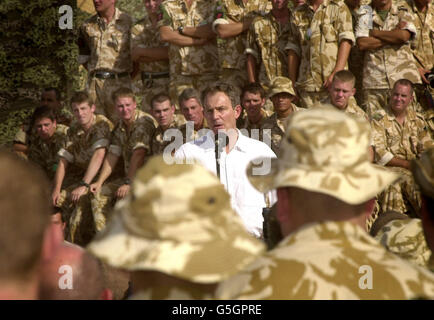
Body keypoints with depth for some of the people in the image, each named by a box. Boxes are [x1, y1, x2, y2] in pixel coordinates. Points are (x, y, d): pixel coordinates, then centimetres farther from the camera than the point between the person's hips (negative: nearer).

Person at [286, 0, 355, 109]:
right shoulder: (298, 14, 14)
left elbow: (346, 42, -7)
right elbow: (293, 51, 13)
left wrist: (336, 73, -18)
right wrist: (292, 84, 7)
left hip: (334, 83, -3)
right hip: (307, 85, 3)